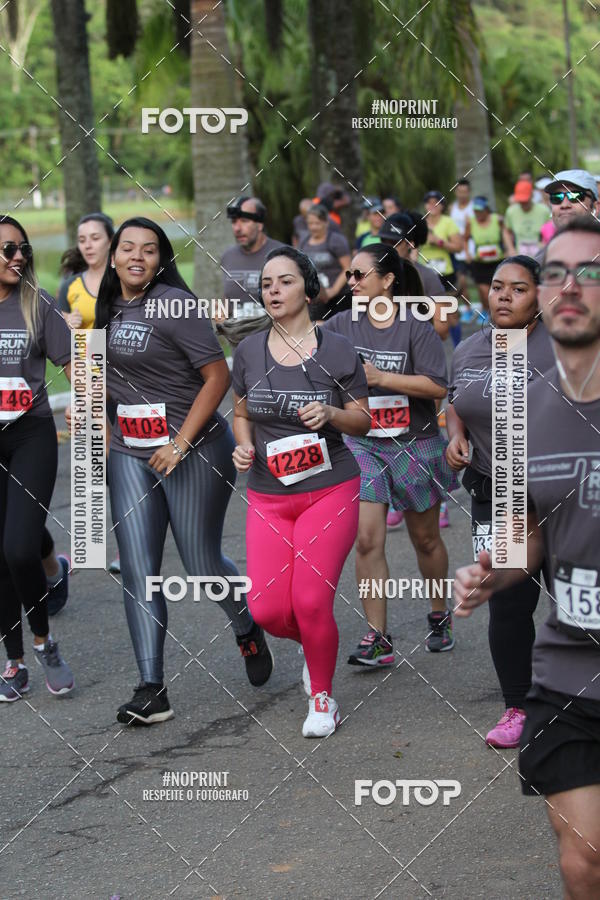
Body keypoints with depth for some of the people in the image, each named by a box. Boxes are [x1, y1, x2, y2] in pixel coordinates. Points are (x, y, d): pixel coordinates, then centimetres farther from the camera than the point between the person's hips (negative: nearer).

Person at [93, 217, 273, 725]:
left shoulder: (173, 304, -13)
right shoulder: (111, 308, 9)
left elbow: (218, 376, -16)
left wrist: (181, 444, -18)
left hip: (195, 450, -6)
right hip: (131, 453, 6)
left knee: (202, 564, 2)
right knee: (138, 570, -3)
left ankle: (248, 630, 34)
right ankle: (152, 691, -2)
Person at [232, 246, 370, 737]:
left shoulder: (336, 350, -4)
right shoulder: (249, 350, 4)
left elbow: (363, 420, 3)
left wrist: (329, 413, -17)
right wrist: (243, 444, -3)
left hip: (330, 489, -3)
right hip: (268, 496, 3)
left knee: (311, 603, -11)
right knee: (267, 610, -6)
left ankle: (323, 699, 13)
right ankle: (317, 645, 30)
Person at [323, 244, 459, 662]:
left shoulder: (416, 327, -11)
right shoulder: (343, 325, 1)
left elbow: (438, 387, -18)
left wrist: (379, 377, -23)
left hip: (415, 444, -2)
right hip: (362, 444, 2)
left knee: (426, 539, 13)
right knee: (368, 540, -10)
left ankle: (440, 617, 36)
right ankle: (378, 639, -6)